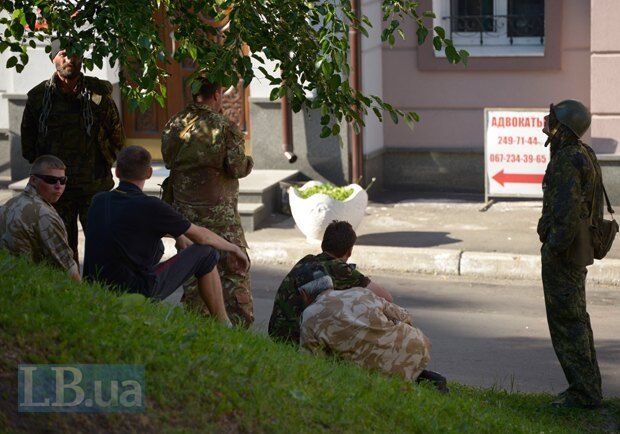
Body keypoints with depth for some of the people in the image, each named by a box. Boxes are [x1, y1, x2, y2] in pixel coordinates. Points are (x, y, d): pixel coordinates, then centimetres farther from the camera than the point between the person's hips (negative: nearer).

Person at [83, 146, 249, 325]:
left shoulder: (98, 201, 4)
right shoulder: (150, 206, -14)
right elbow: (201, 236, -1)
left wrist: (177, 235, 36)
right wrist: (234, 248, 17)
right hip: (138, 293, -6)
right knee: (205, 253, 7)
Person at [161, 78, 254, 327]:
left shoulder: (173, 126, 4)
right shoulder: (224, 126, -11)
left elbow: (168, 160, 13)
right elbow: (237, 168, -14)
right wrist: (248, 162, 7)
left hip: (184, 209, 5)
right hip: (218, 211, -5)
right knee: (234, 269, 2)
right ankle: (240, 323, 0)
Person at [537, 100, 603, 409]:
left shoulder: (566, 162, -20)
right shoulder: (584, 155, 12)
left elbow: (567, 210, -28)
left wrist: (555, 247, -22)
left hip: (562, 254, -11)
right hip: (578, 249, 11)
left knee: (566, 322, -5)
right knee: (576, 319, 17)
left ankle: (583, 392, -2)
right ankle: (588, 386, 25)